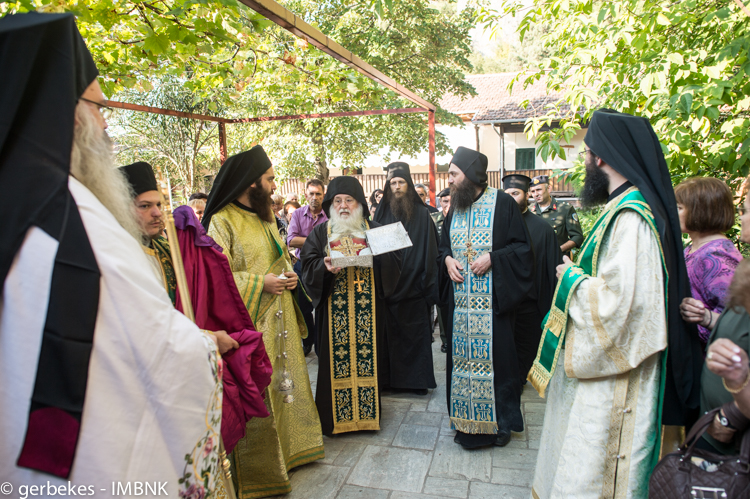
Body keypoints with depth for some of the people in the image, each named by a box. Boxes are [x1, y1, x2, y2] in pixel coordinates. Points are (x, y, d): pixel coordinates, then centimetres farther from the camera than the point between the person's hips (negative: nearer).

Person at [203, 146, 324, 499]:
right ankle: (259, 469, 19)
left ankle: (291, 447, 35)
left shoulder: (265, 216, 12)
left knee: (286, 380, 17)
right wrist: (261, 283, -20)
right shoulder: (222, 221, -13)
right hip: (250, 323, -8)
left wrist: (288, 275, 2)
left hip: (280, 316, 8)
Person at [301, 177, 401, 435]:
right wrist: (325, 267, -18)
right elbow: (308, 264, 1)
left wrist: (373, 259, -16)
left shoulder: (374, 230, 10)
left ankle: (367, 412, 19)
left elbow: (393, 261, 3)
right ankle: (334, 416, 16)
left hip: (368, 309, 1)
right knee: (335, 357, 2)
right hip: (333, 310, 0)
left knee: (367, 354, 4)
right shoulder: (320, 232, 10)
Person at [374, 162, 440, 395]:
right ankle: (390, 376, 19)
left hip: (414, 287, -1)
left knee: (416, 334, 4)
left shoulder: (421, 213, 2)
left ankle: (418, 379, 16)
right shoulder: (382, 213, 7)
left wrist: (428, 284, -9)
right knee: (390, 334, 6)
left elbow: (430, 251, -1)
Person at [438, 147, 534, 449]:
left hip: (492, 298, -5)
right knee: (463, 355, 8)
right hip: (461, 299, 5)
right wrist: (448, 259, -1)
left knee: (495, 353, 0)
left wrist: (492, 258, -18)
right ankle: (465, 422, 23)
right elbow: (444, 245, 20)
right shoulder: (456, 207, 11)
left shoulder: (502, 203, -5)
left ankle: (500, 421, 19)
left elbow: (522, 246, -5)